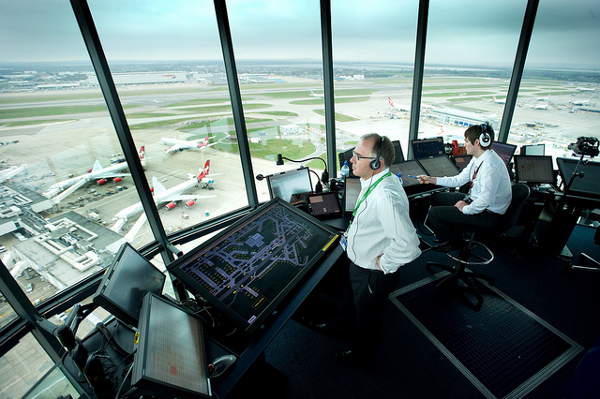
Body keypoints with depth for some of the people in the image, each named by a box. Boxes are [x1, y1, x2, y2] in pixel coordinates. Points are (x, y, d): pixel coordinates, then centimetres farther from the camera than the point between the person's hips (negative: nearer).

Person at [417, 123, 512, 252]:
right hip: (473, 199, 10)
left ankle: (453, 242, 17)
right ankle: (452, 234, 24)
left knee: (434, 213, -14)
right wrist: (431, 180, 5)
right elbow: (459, 179, 9)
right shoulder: (478, 158, 1)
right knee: (435, 198, 12)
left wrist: (465, 209, -17)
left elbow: (485, 201, -32)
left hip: (488, 214, -10)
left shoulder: (491, 166, -29)